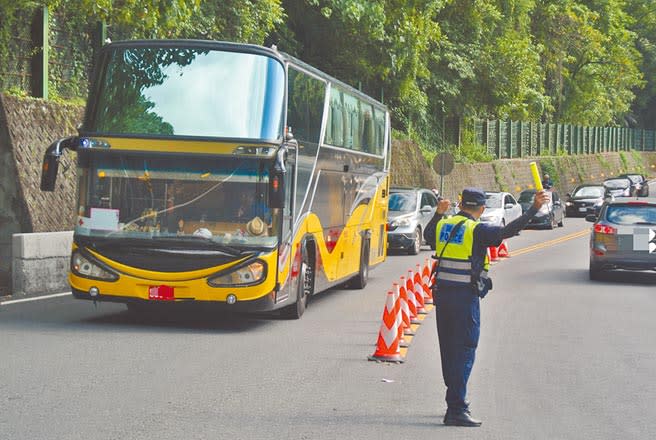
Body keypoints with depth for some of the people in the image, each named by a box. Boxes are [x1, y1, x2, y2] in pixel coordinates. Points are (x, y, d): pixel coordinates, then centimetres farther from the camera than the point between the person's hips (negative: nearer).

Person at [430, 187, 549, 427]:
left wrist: (439, 213, 43)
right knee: (464, 351, -5)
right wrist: (534, 207, -22)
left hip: (442, 293, 7)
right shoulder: (477, 230, -11)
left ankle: (455, 401, 28)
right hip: (465, 297, -7)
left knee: (448, 349, 16)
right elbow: (508, 230, -22)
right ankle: (456, 409, -9)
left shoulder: (444, 225, 9)